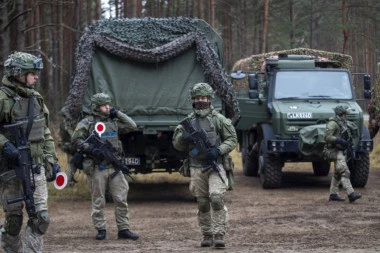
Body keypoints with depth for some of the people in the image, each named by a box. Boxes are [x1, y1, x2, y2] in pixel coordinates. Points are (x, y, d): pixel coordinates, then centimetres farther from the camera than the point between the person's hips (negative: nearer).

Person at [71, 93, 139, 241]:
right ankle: (100, 230, 13)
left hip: (114, 167, 4)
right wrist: (90, 149, -17)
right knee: (98, 202, 3)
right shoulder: (87, 123, -1)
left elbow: (132, 126, 13)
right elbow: (76, 140, -3)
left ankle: (123, 230, 5)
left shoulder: (113, 121, 13)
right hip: (97, 168, -4)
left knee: (121, 199, 1)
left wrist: (118, 114, 6)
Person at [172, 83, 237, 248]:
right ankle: (207, 235, 18)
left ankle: (219, 235, -15)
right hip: (197, 168, 3)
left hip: (216, 167, -3)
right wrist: (184, 137, -8)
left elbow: (232, 139, 2)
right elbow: (177, 145, 15)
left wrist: (218, 150, -14)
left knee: (216, 198, -17)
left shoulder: (219, 119, 2)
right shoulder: (188, 121, 10)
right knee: (203, 204, 7)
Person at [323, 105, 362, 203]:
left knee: (338, 174, 14)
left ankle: (333, 195, 21)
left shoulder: (342, 123, 14)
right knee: (344, 172, -18)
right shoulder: (333, 123, -15)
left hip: (341, 151, 11)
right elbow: (327, 137, -22)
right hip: (335, 151, -11)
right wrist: (340, 140, -28)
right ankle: (351, 194, -27)